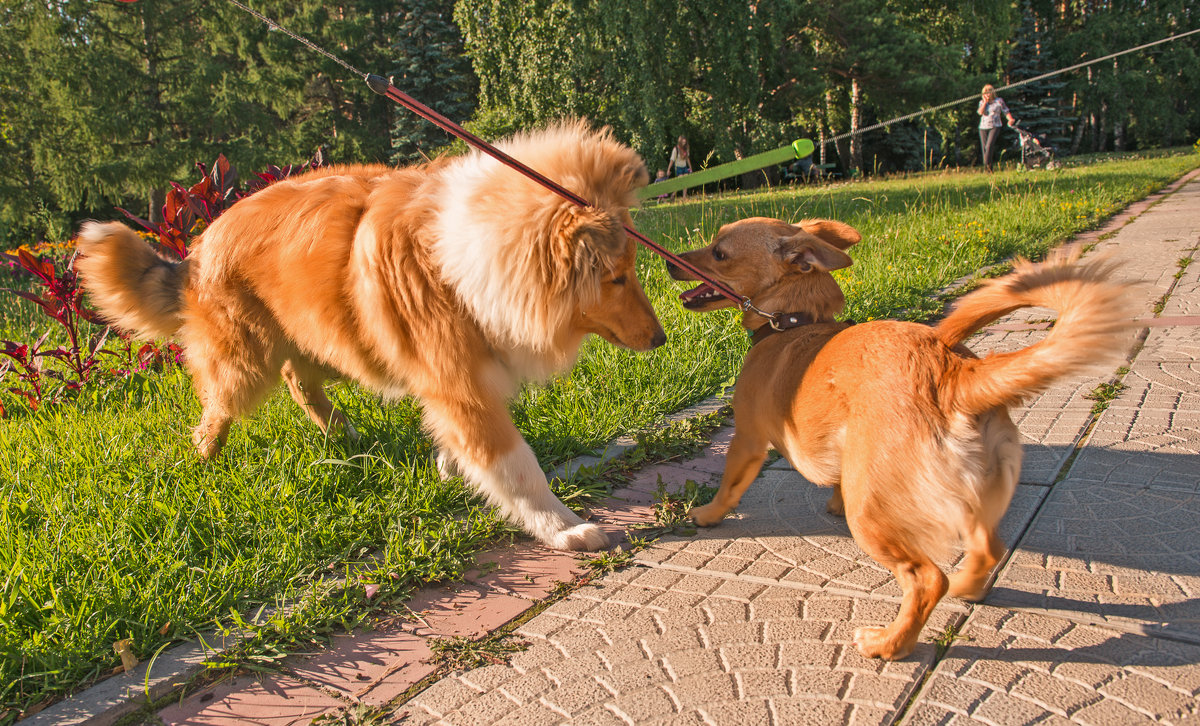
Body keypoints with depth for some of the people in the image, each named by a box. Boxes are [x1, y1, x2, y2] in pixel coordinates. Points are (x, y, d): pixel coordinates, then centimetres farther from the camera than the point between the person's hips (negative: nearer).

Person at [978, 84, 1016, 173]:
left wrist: (1010, 119, -13)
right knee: (984, 148, 2)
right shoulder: (982, 102, 10)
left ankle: (987, 164, -18)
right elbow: (980, 112, -7)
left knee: (989, 146, -22)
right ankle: (987, 169, 11)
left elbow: (1006, 111, 4)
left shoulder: (999, 101, 4)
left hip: (995, 126, -3)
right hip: (983, 127, 3)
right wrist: (985, 102, -5)